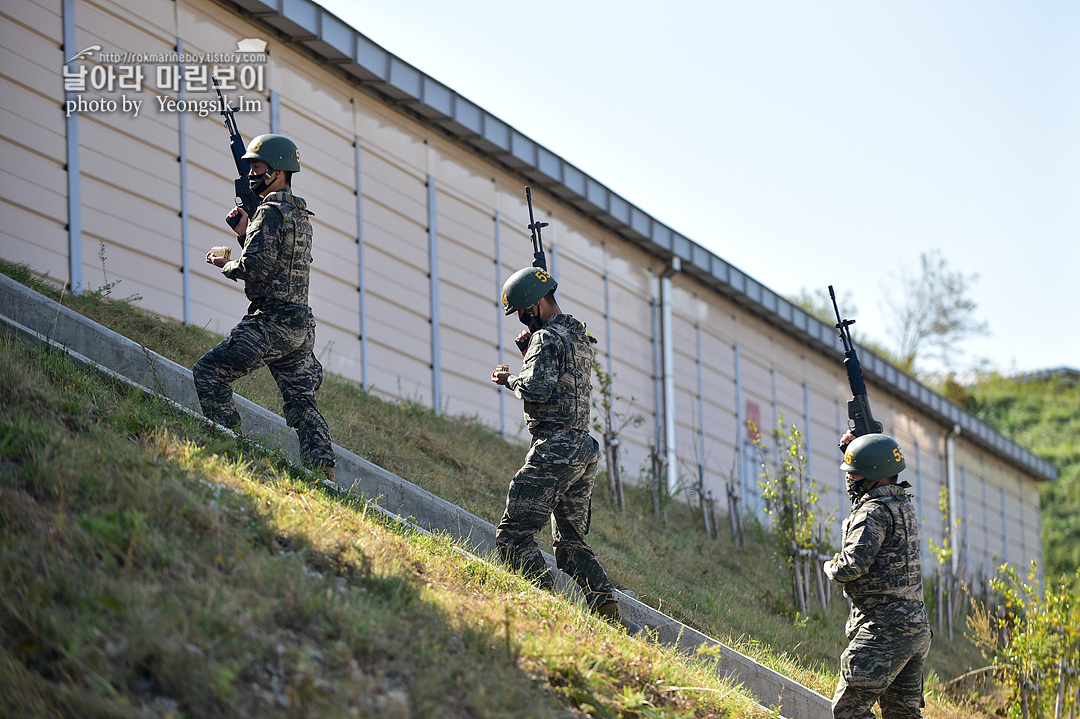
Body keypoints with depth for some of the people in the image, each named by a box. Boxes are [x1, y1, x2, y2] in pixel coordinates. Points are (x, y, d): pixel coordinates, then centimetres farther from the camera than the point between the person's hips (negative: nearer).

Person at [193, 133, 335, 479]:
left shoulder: (271, 211, -12)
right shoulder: (300, 215, 18)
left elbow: (255, 268, -19)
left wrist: (225, 264, 0)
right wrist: (246, 231, 14)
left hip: (270, 323, -9)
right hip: (300, 326, 9)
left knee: (208, 373, -2)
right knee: (301, 401, 7)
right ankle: (324, 472, -3)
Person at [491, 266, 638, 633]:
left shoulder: (547, 337, -10)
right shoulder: (581, 338, 21)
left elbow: (538, 388, -23)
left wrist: (509, 379, -4)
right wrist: (529, 350, 17)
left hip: (553, 448, -10)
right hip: (585, 451, 10)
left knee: (513, 535, -9)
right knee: (571, 544, 15)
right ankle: (610, 614, -1)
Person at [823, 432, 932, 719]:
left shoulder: (874, 513, -14)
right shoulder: (904, 504, 14)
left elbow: (853, 565, -25)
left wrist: (831, 566, -3)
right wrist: (852, 449, 27)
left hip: (885, 630, -10)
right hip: (917, 629, 10)